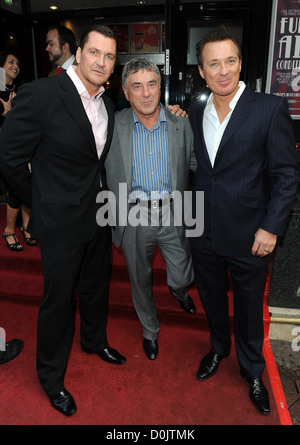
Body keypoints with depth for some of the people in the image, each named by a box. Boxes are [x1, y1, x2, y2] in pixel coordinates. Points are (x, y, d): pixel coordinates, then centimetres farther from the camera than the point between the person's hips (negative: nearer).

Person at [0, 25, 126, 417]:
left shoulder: (108, 105, 6)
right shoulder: (39, 95, -17)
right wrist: (41, 203, -3)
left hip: (99, 215, 7)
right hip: (62, 221, -6)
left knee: (96, 285, 23)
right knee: (59, 298, 9)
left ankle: (94, 340, 51)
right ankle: (51, 375, 35)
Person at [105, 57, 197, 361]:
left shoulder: (181, 123, -1)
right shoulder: (112, 126, -4)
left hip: (173, 214, 1)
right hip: (133, 216, 0)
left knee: (183, 276, 12)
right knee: (140, 280, 16)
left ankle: (178, 289, 53)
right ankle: (150, 330, 43)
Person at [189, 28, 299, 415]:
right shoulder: (195, 112, 4)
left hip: (248, 235, -4)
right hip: (204, 231, 4)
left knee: (249, 307, 14)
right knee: (211, 297, 21)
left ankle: (252, 370, 40)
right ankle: (218, 348, 50)